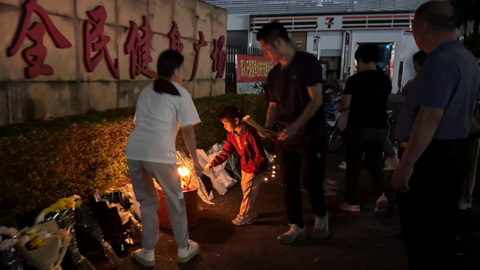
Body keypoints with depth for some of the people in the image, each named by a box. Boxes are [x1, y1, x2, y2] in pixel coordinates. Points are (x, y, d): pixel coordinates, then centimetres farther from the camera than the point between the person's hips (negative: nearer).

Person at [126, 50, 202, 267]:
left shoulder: (146, 91, 25)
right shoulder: (180, 94, 8)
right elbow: (188, 130, 5)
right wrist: (195, 160, 14)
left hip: (134, 150, 5)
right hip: (159, 153, -5)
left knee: (147, 201, 21)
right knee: (176, 201, 15)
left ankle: (147, 253, 28)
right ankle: (184, 248, 29)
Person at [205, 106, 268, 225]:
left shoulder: (249, 133, -30)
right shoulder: (231, 135, -5)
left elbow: (259, 152, -25)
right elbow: (226, 152, -2)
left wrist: (254, 170, -21)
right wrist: (213, 163, -14)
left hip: (256, 167, -8)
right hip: (245, 166, 8)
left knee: (248, 191, 1)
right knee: (246, 190, 18)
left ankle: (244, 217, 16)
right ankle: (251, 213, 36)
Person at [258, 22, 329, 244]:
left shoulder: (307, 63, -11)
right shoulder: (274, 74, 8)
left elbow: (316, 100, -17)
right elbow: (274, 106, 11)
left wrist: (295, 126, -25)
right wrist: (268, 128, -7)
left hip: (311, 135, -6)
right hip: (286, 138, 6)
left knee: (310, 180, 0)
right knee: (289, 183, 7)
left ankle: (321, 215, 29)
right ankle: (296, 227, 20)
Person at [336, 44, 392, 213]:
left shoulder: (355, 80, -10)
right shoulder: (385, 80, 5)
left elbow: (345, 105, -8)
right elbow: (382, 102, 14)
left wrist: (339, 108, 14)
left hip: (358, 127, -4)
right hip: (380, 127, 4)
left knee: (354, 165, 7)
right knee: (375, 163, 16)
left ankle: (352, 202, 12)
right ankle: (381, 194, -2)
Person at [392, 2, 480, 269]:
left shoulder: (440, 60, -19)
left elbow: (430, 117, -26)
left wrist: (406, 164, -24)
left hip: (430, 157, -10)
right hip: (454, 153, 10)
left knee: (421, 235, 1)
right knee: (443, 230, 20)